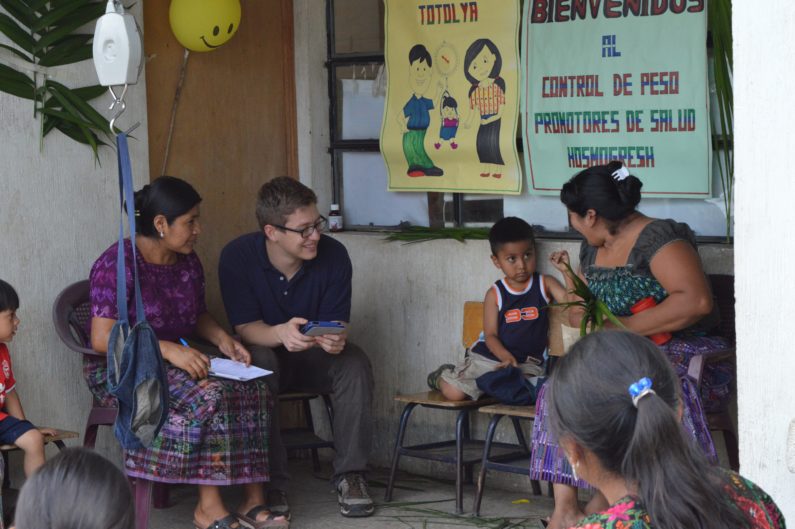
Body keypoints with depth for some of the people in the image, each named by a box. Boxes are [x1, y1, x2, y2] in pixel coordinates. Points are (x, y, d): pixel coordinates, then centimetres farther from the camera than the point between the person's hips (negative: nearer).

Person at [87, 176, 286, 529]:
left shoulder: (187, 262, 8)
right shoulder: (118, 265, -16)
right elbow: (102, 338, -23)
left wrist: (223, 339, 0)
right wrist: (168, 349, -30)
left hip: (182, 358, 7)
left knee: (253, 388, -18)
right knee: (209, 394, -32)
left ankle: (253, 500, -17)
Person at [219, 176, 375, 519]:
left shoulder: (334, 255, -14)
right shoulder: (237, 257, -18)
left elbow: (335, 323, -10)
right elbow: (245, 327, -19)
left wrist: (334, 341, -37)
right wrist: (281, 334, -42)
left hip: (316, 359, 2)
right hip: (267, 351, -2)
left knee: (355, 364, -29)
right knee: (258, 363, -36)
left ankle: (350, 475, -17)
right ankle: (271, 483, -31)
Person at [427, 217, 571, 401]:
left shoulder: (545, 284, 2)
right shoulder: (495, 294, 1)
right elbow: (490, 335, -3)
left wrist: (566, 271, -23)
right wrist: (506, 357, -23)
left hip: (527, 365, 0)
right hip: (490, 358, 0)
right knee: (453, 392, -12)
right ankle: (444, 376, 28)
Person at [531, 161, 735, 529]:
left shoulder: (658, 238, -13)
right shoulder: (593, 249, 15)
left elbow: (697, 301, -26)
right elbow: (579, 308, 28)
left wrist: (629, 326, -23)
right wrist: (580, 313, 1)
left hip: (680, 351, -8)